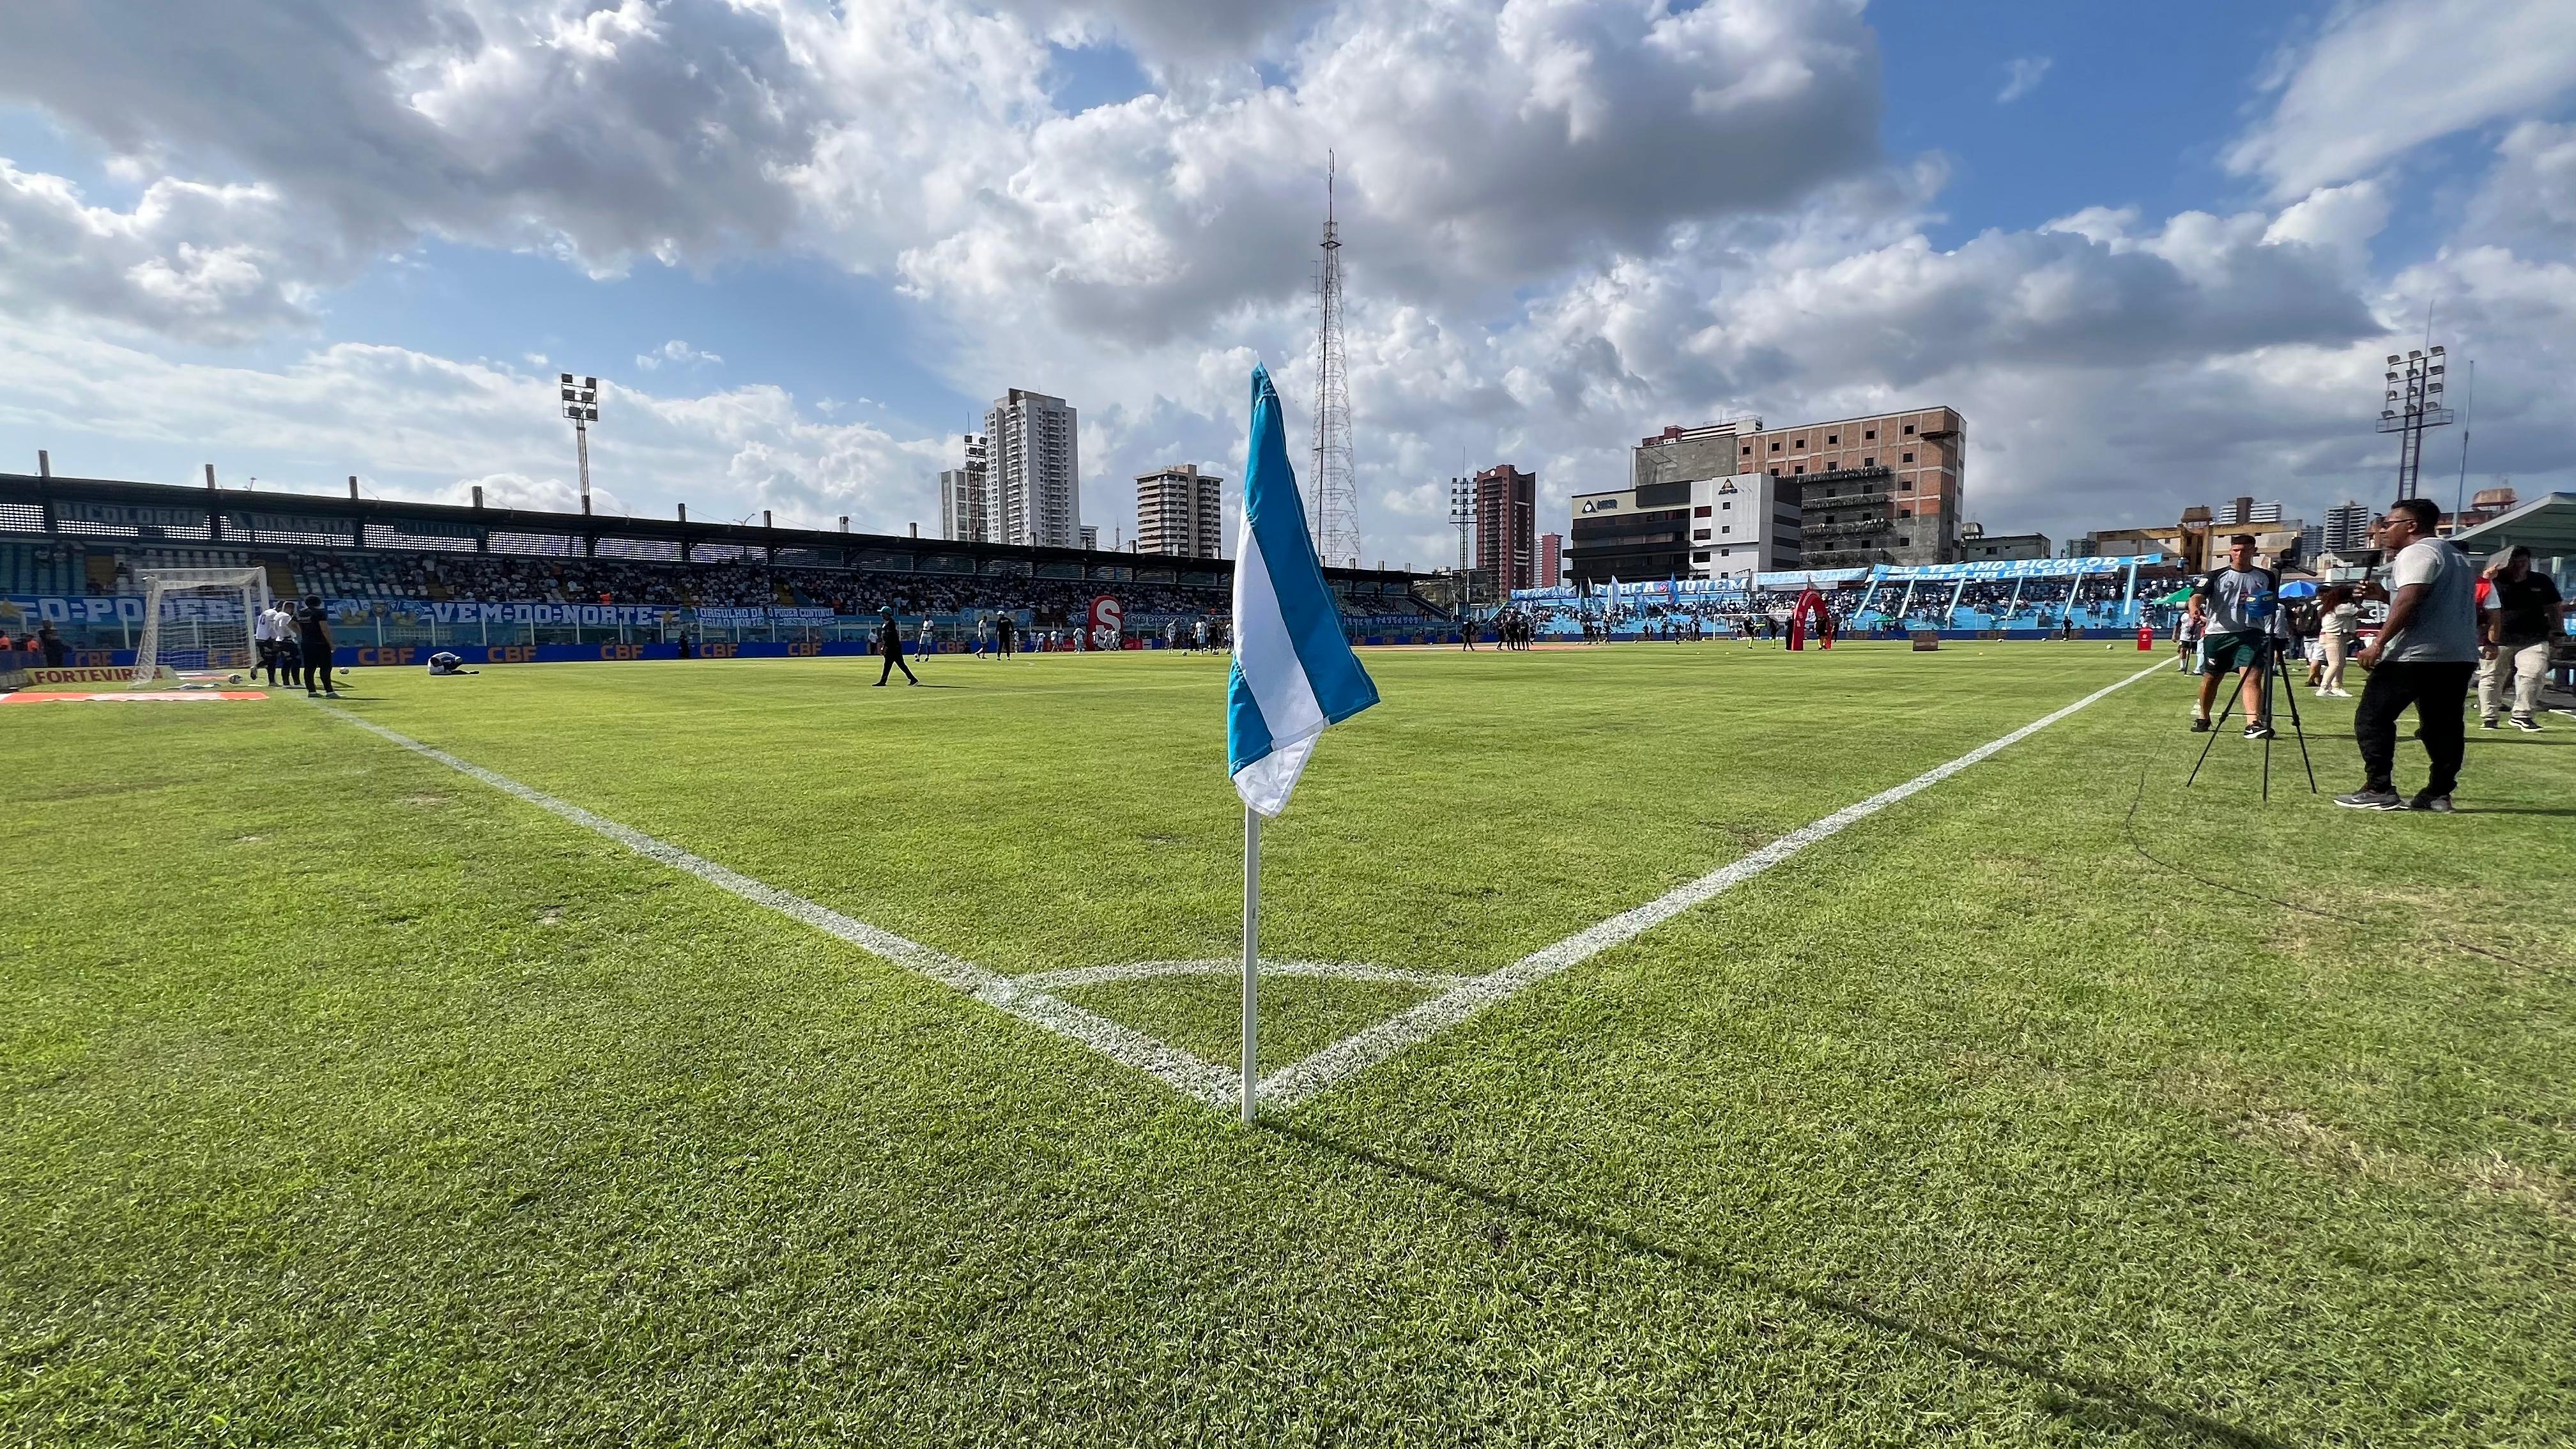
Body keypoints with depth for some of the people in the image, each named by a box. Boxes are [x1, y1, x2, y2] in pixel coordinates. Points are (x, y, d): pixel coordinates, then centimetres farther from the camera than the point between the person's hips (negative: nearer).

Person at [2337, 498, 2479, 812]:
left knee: (2372, 718, -4)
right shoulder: (2458, 557, 24)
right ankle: (2439, 794, 9)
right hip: (2460, 656, 10)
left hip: (2415, 656, -10)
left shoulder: (2417, 553, -8)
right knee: (2444, 725, 9)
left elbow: (2409, 600, -21)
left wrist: (2378, 644, -22)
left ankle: (2379, 790, -7)